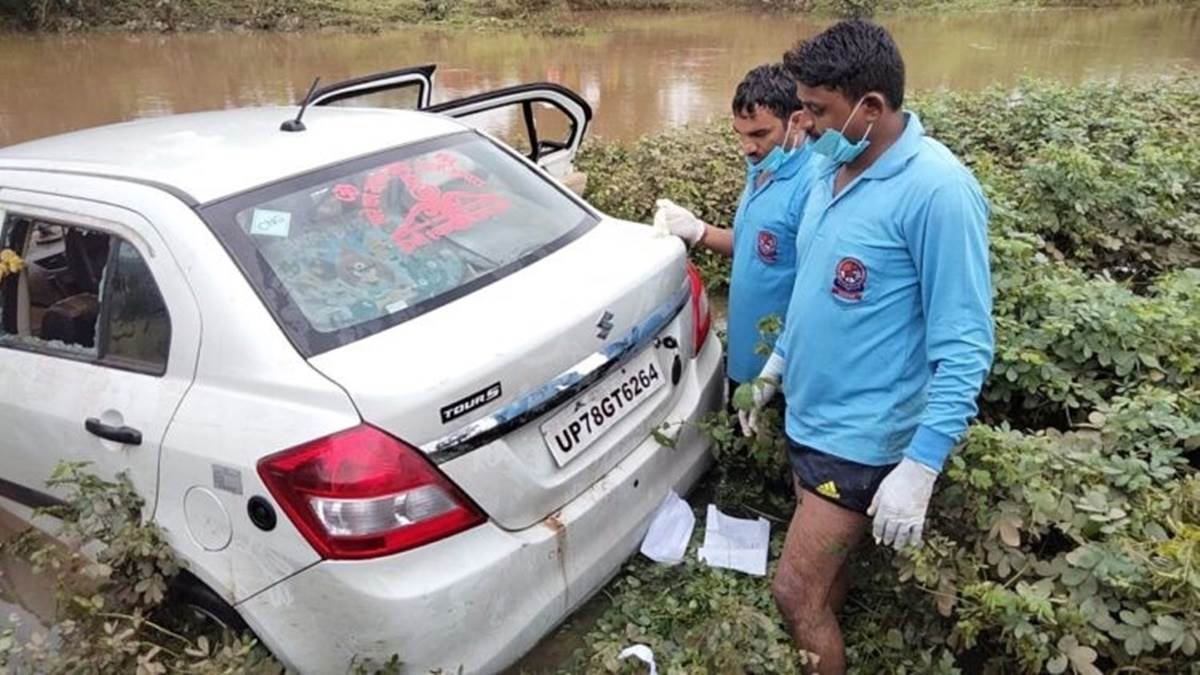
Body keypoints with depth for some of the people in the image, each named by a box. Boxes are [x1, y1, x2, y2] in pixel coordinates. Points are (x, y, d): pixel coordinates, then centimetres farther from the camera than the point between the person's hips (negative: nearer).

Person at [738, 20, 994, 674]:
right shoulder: (831, 168, 3)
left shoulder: (936, 190, -22)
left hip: (861, 435, -7)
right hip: (807, 414, 8)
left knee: (795, 592, -1)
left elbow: (963, 348, -22)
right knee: (826, 561, 23)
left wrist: (920, 467, -25)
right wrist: (776, 364, 22)